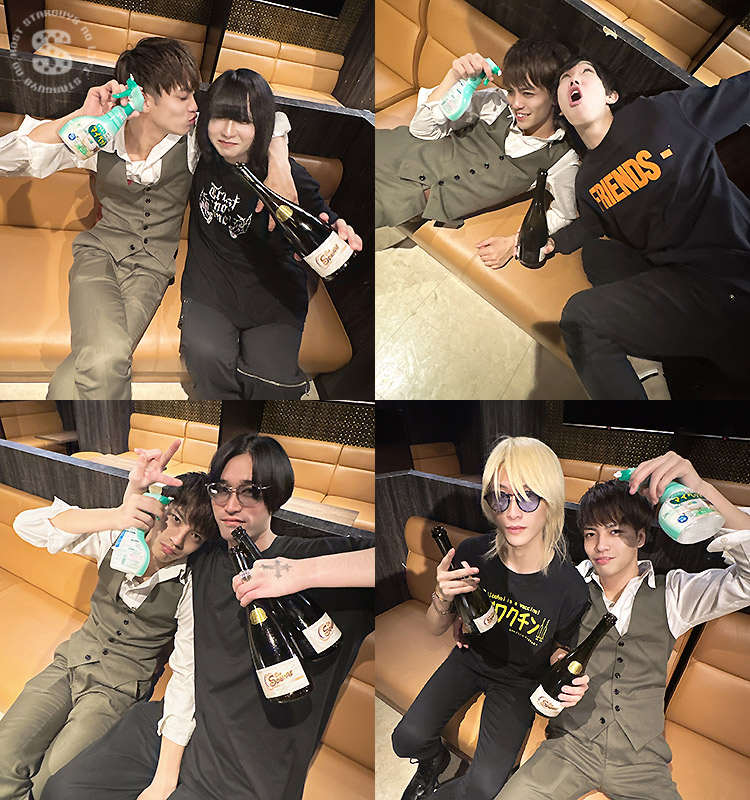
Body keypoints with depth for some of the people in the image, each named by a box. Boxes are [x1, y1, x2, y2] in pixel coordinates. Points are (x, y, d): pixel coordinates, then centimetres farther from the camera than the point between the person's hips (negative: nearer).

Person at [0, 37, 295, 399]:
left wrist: (277, 168, -18)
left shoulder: (196, 137, -6)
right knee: (106, 359, -31)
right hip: (100, 251, 0)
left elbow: (271, 116, 1)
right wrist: (80, 116, -21)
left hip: (154, 264, 0)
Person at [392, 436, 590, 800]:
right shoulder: (473, 554, -22)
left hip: (518, 680, -1)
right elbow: (436, 630, -7)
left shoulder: (570, 588, -26)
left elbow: (558, 650, -4)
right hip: (469, 658, 2)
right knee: (408, 739, -14)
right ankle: (435, 758, 22)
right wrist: (442, 599, -29)